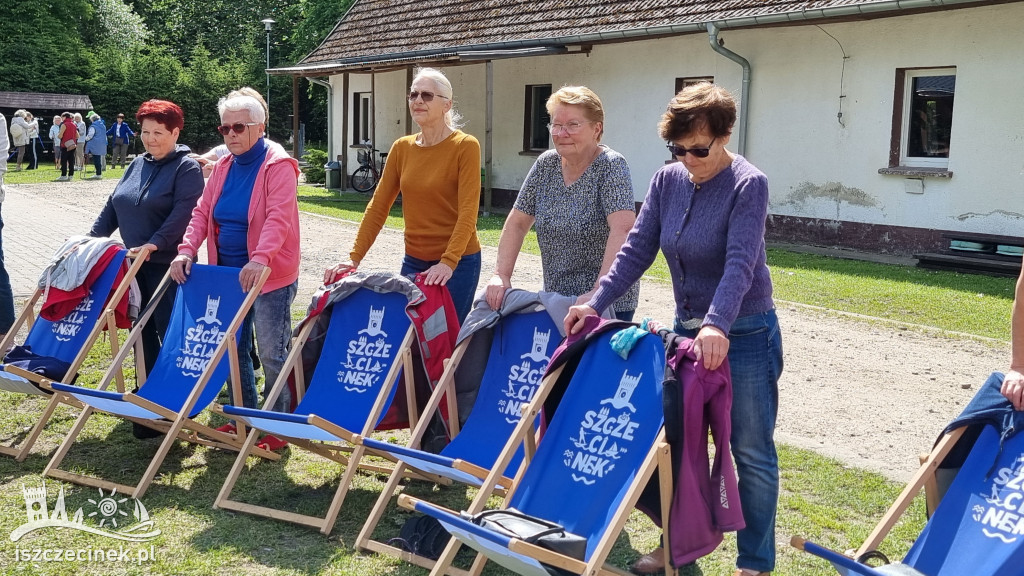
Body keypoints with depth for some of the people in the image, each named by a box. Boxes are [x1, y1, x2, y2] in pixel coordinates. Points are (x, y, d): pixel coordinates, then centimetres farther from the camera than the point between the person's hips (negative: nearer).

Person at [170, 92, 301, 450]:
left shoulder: (278, 165, -12)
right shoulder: (223, 167, 11)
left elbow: (278, 217, -25)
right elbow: (203, 212, 8)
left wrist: (260, 259, -39)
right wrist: (187, 250, -8)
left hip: (270, 276, -8)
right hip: (228, 273, 8)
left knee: (271, 353, -2)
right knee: (232, 348, 14)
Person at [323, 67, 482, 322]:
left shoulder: (465, 146, -9)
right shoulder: (402, 148, 6)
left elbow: (468, 212, -17)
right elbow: (378, 206, 4)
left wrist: (448, 262, -28)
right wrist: (354, 258, -4)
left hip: (458, 263, -5)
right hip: (413, 261, 5)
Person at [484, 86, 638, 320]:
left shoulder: (611, 166, -14)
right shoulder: (546, 164, 3)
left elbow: (623, 229, -27)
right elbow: (517, 223, 5)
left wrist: (598, 292, -35)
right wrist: (501, 275, -8)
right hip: (555, 298, 5)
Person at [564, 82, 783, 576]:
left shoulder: (748, 184, -15)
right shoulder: (667, 180, 2)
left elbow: (739, 263, -26)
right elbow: (637, 249, 0)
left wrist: (716, 325, -39)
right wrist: (595, 303, -11)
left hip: (743, 334, -5)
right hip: (686, 328, 6)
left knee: (750, 451, 5)